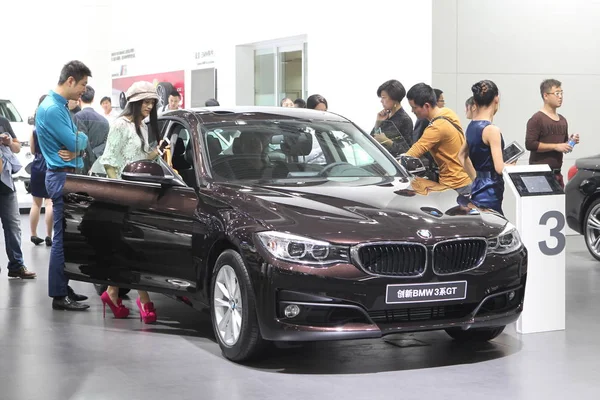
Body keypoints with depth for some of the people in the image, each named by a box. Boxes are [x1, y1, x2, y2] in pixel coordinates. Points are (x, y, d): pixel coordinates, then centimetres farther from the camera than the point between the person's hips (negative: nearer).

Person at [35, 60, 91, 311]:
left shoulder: (61, 106, 14)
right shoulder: (51, 109, -18)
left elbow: (75, 140, 14)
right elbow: (77, 142, -19)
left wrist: (75, 148, -9)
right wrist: (82, 139, 3)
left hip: (68, 176, 10)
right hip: (62, 177, -10)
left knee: (66, 236, 14)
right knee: (63, 237, -7)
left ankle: (63, 288, 22)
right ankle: (59, 296, -4)